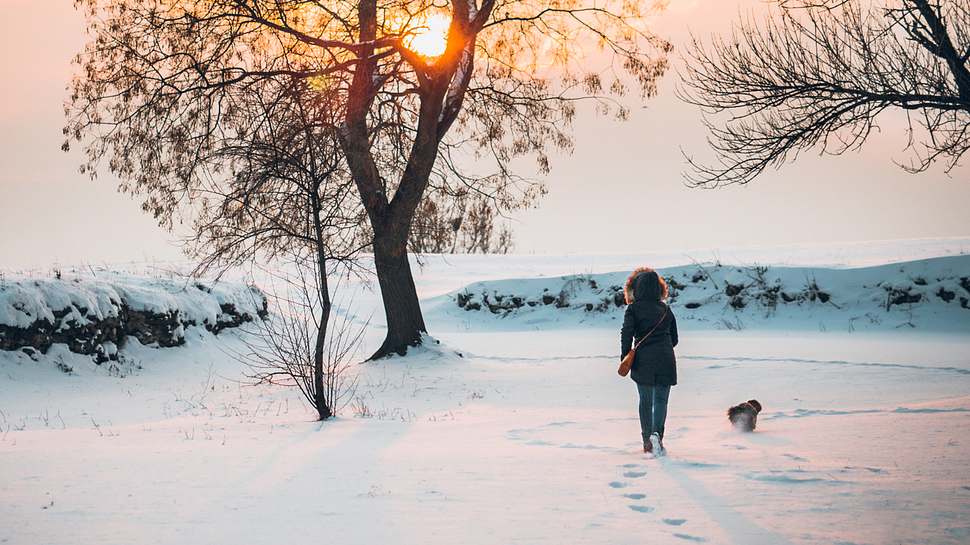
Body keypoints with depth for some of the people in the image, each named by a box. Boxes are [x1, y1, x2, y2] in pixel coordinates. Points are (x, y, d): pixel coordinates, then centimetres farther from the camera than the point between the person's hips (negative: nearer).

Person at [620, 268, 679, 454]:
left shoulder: (633, 309, -2)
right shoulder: (666, 309, 8)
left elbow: (626, 333, -11)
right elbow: (674, 339, 13)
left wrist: (625, 357, -3)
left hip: (643, 361, -1)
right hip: (666, 361, 1)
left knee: (646, 401, 12)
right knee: (661, 400, 2)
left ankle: (647, 440, 13)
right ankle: (657, 433, -21)